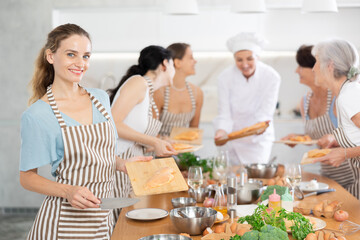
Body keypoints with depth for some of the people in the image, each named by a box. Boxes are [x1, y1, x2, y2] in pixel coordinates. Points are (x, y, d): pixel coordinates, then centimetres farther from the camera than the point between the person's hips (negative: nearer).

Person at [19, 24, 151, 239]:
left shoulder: (101, 98, 5)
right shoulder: (37, 115, -12)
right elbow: (27, 177, -7)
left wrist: (123, 164, -2)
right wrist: (69, 191, -22)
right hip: (64, 221, -5)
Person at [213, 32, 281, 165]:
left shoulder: (271, 77, -16)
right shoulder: (225, 77, -14)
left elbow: (265, 114, -17)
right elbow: (224, 114, -14)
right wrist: (221, 131, -34)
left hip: (260, 138, -1)